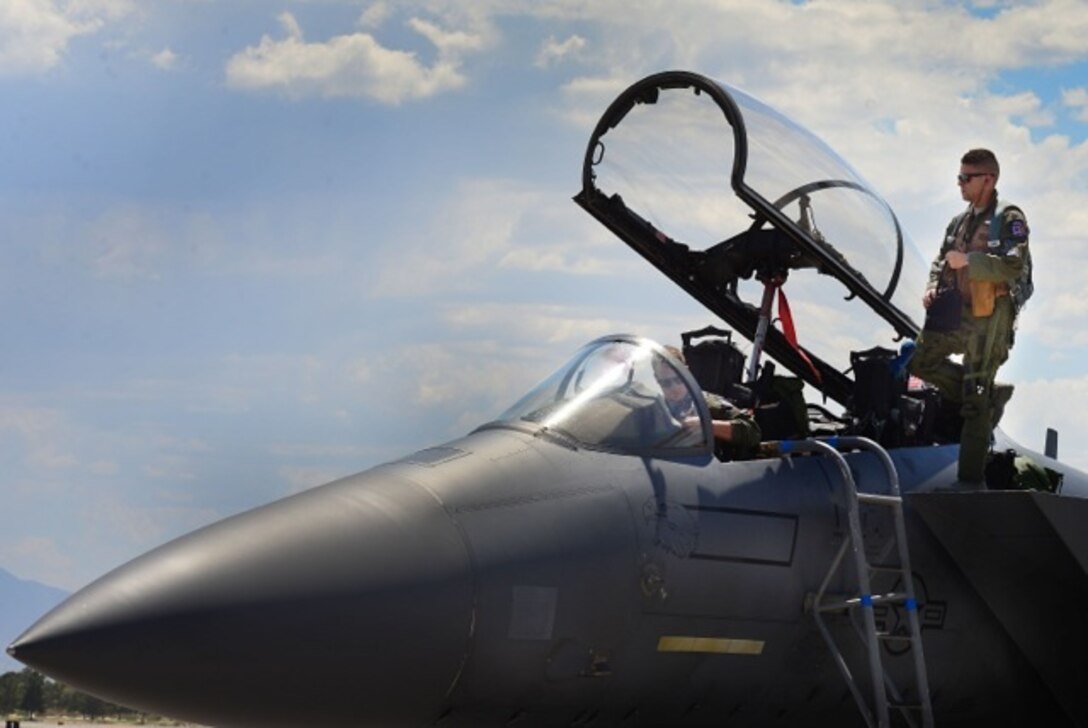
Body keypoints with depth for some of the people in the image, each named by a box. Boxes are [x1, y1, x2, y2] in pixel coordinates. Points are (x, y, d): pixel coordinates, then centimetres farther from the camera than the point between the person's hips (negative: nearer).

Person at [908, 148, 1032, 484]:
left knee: (975, 397, -6)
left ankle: (971, 476, -1)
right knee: (921, 361, 10)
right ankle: (992, 396, 19)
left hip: (991, 317, -8)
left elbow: (1013, 266, -21)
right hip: (958, 312, 8)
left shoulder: (1009, 218, -9)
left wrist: (968, 260, -21)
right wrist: (933, 288, 4)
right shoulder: (960, 221, 15)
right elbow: (941, 260, 24)